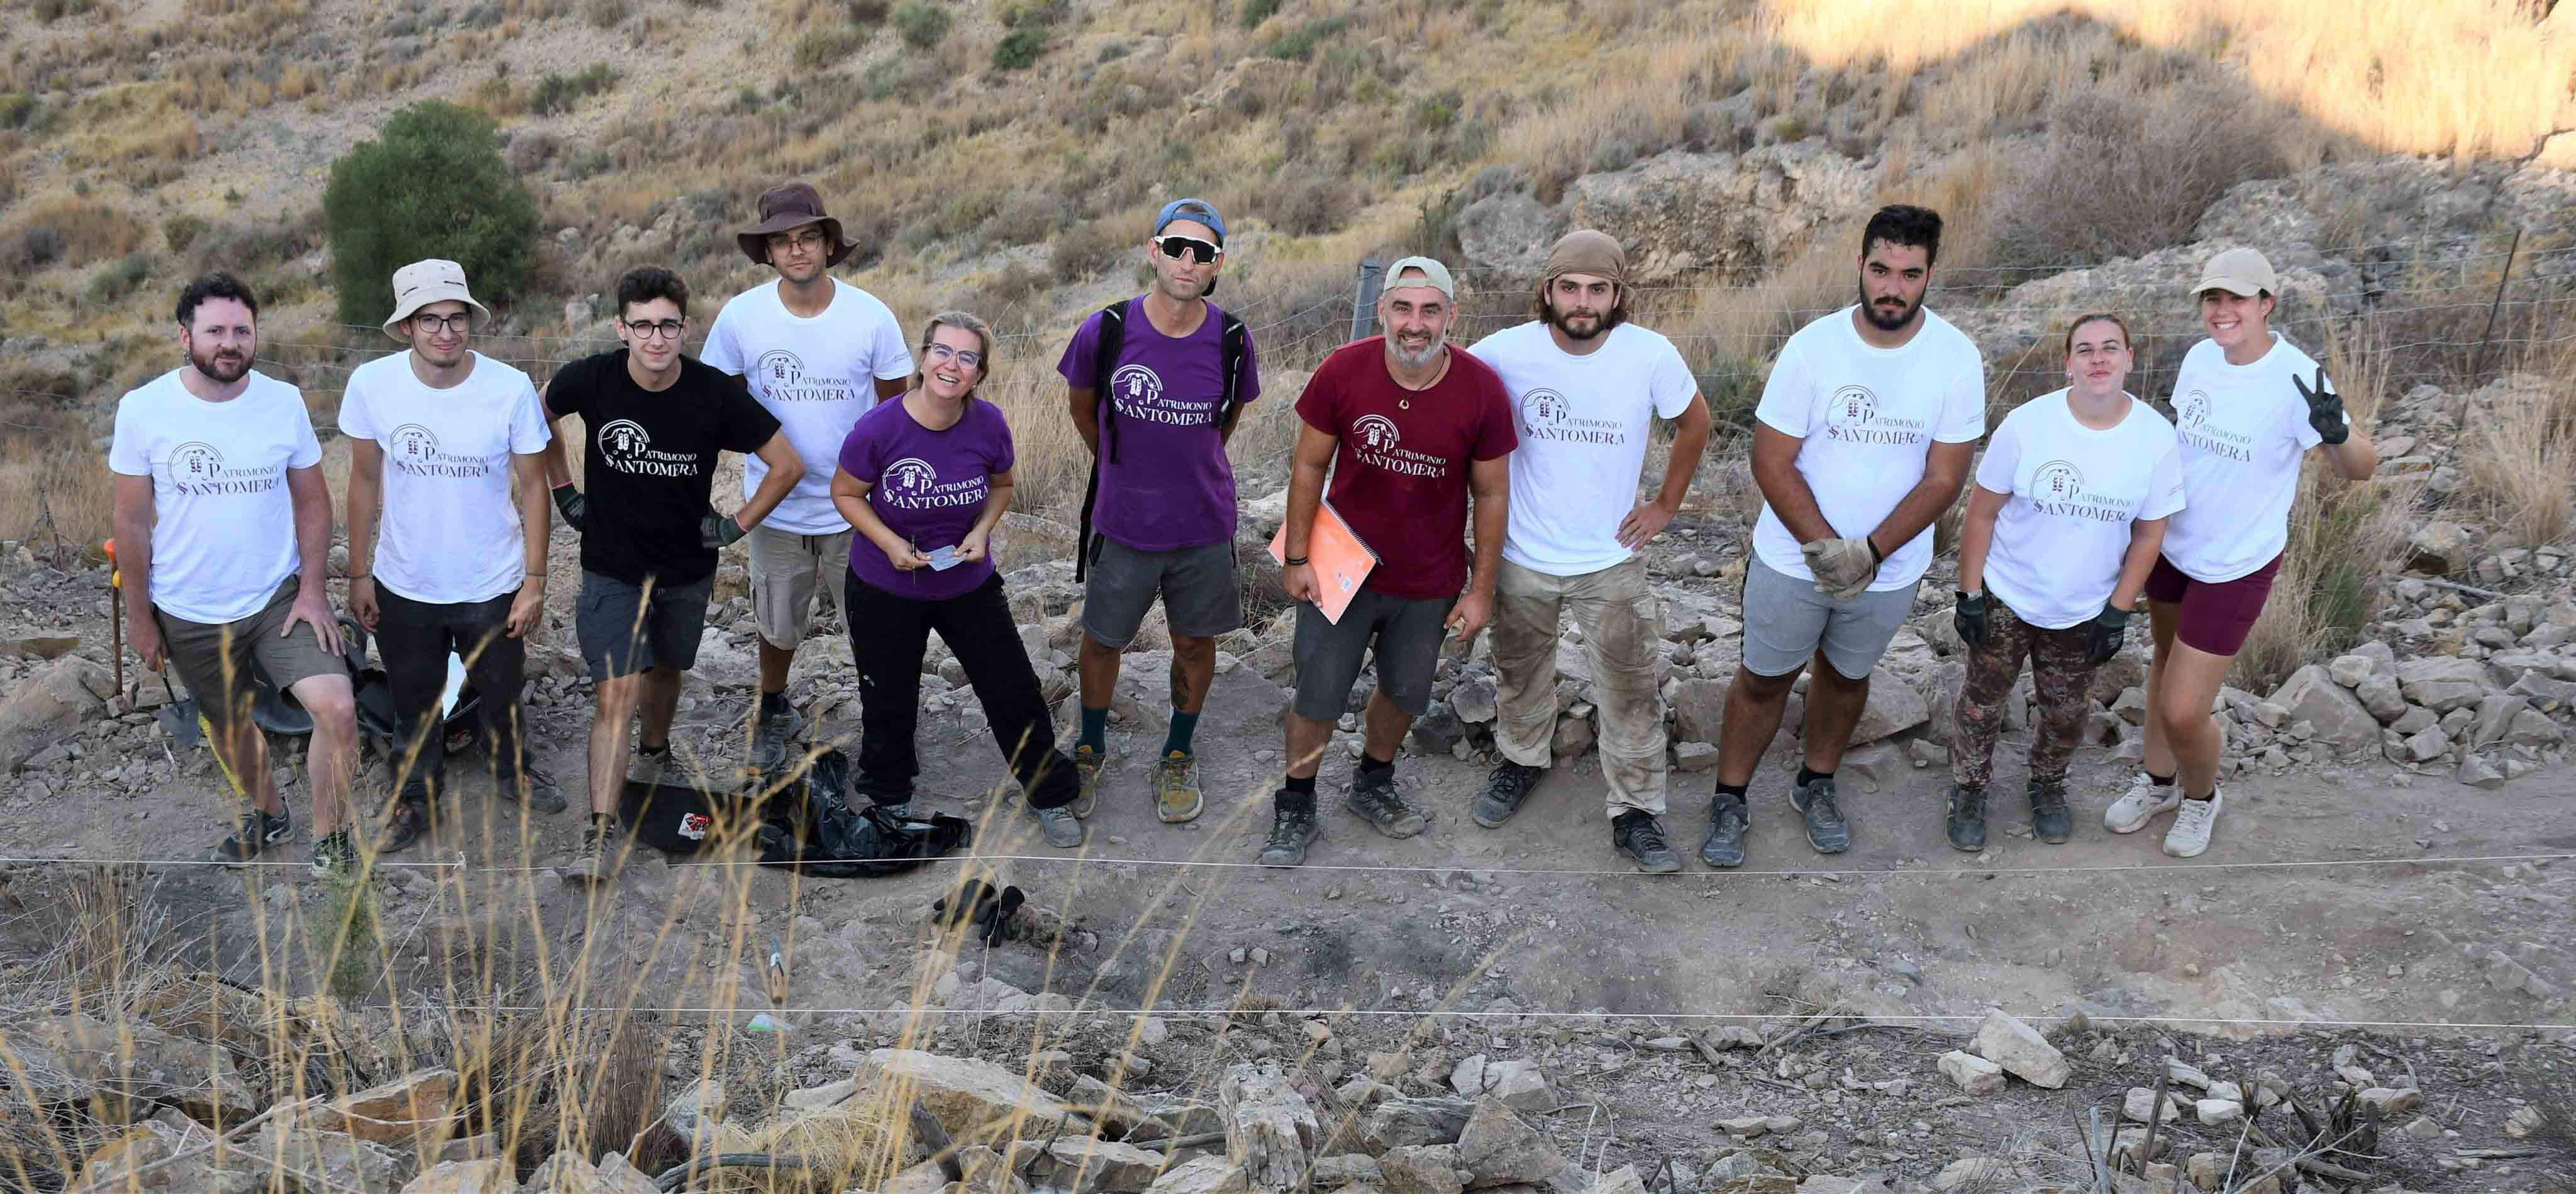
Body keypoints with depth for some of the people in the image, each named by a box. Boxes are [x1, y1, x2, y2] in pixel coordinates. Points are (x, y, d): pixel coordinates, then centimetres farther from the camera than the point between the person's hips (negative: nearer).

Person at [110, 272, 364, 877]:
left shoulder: (284, 402, -7)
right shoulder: (144, 409, -11)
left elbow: (313, 501, 0)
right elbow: (132, 521, -4)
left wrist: (313, 590, -7)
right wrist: (138, 614, -1)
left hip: (280, 597, 0)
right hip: (189, 613, 0)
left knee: (337, 707, -18)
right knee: (231, 725, 19)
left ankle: (330, 839, 1)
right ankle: (266, 812, 48)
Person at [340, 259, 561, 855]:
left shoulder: (511, 388, -19)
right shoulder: (371, 384, -15)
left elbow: (532, 486, -9)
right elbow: (365, 480, -2)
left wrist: (535, 581, -7)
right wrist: (359, 575, 2)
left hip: (492, 585, -1)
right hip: (404, 584, 1)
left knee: (501, 693, 21)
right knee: (415, 704, 20)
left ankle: (512, 773, 50)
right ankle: (416, 797, 44)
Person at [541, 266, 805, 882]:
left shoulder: (716, 394, -17)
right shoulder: (590, 380, -15)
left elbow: (788, 465, -6)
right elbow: (538, 421, 9)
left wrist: (736, 526, -6)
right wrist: (564, 492, 6)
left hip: (686, 569, 2)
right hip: (611, 568, -2)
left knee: (665, 670, 23)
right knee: (617, 694, -11)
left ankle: (655, 754, 53)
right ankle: (600, 834, -9)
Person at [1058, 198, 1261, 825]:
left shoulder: (1230, 340, -11)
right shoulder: (1105, 331, -15)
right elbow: (1082, 406, 5)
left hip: (1204, 526, 1)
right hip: (1122, 523, -1)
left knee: (1195, 645, 14)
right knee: (1102, 640, 14)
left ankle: (1178, 755, 38)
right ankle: (1091, 748, 39)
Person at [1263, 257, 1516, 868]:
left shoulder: (1482, 391, -16)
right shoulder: (1343, 371, -17)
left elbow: (1491, 494, -5)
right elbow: (1309, 466, -5)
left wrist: (1481, 588, -2)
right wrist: (1296, 558, -4)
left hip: (1430, 582, 1)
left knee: (1403, 692, 21)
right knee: (1317, 697, 8)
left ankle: (1372, 787, 47)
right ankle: (1295, 811, 29)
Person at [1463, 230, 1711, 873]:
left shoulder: (1651, 356, -16)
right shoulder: (1506, 352, -17)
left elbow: (1693, 422, 5)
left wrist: (1667, 504, 3)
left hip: (1611, 560, -1)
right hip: (1522, 558, 1)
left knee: (1632, 693, 4)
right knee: (1521, 675, 22)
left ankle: (1636, 814, 20)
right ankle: (1522, 759, 49)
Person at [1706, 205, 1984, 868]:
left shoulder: (1957, 359, -14)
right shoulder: (1813, 347, -17)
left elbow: (1944, 478, -12)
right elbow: (1772, 465, -14)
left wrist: (1867, 553, -21)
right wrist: (1827, 549, -21)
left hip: (1890, 569, 2)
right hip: (1792, 558, -1)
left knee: (1846, 676, 22)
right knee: (1763, 680, 12)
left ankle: (1816, 785, 45)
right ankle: (1730, 799, 30)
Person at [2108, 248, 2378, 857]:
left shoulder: (2296, 379, -24)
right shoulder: (2200, 358, -6)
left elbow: (2361, 469, -22)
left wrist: (2337, 433, -43)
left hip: (2236, 566, -6)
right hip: (2173, 544, 6)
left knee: (2181, 712, -4)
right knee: (2166, 660, 24)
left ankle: (2201, 796, 27)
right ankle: (2158, 782, 46)